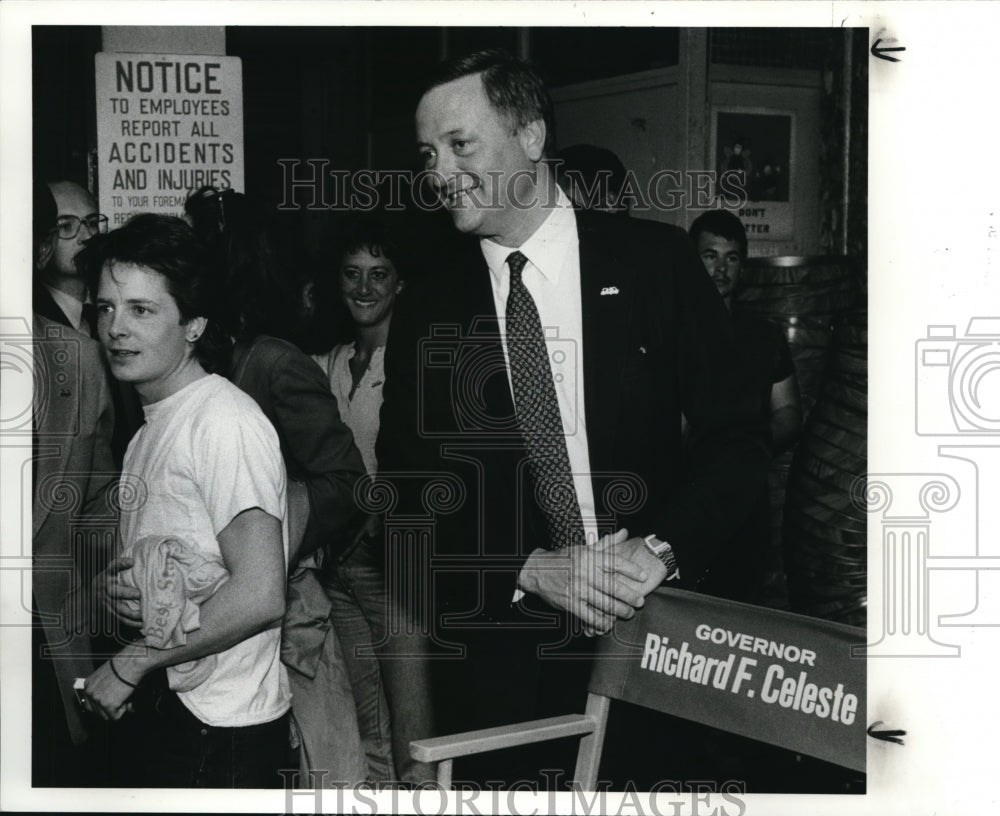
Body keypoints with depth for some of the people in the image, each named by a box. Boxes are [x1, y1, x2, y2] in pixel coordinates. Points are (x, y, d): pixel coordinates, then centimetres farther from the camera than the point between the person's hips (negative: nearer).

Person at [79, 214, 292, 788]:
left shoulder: (224, 422, -17)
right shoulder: (152, 426, 11)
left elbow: (259, 598, -24)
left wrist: (129, 664, -16)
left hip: (221, 725, -8)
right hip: (159, 709, 8)